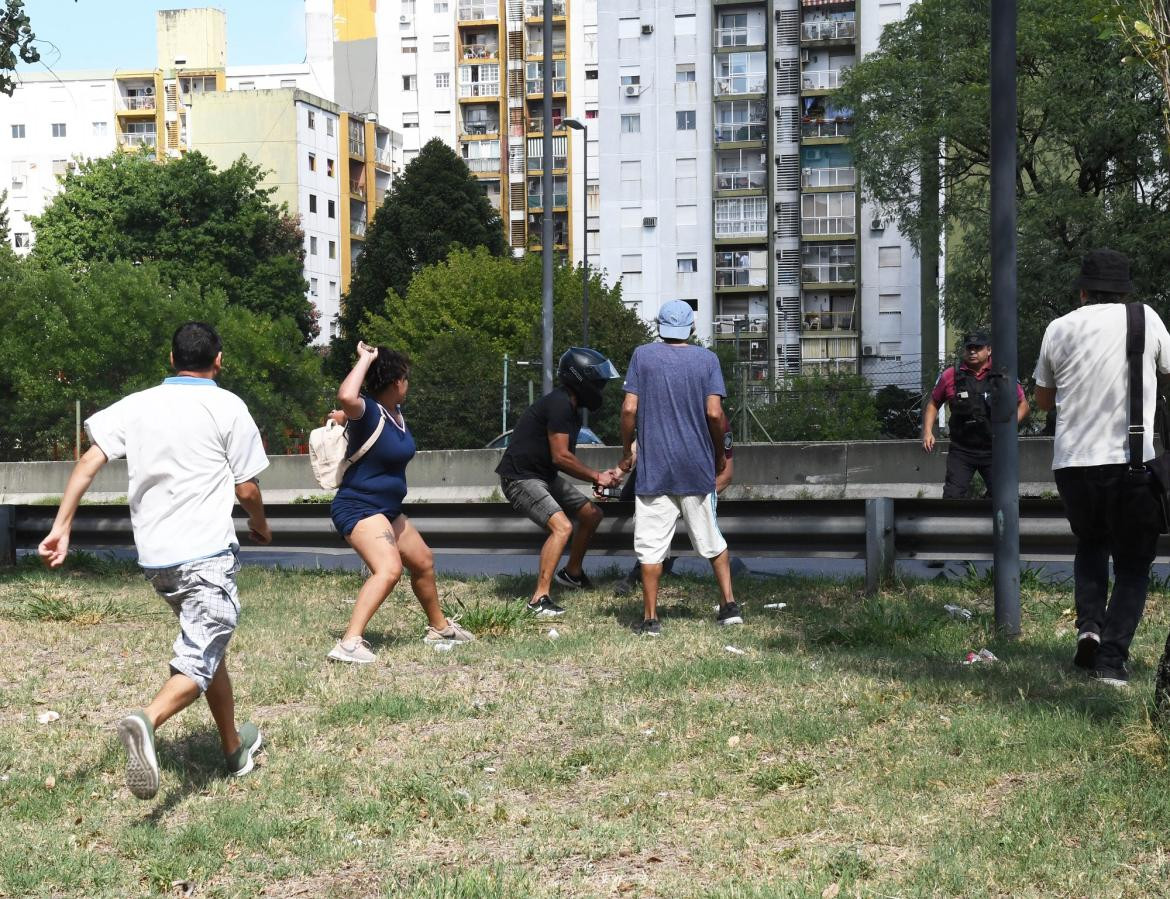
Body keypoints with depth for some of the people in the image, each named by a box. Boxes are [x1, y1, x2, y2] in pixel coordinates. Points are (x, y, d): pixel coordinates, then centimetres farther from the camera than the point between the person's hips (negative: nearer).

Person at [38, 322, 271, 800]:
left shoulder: (136, 405, 8)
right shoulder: (227, 407, -4)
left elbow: (89, 461, -3)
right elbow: (246, 488, -2)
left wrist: (61, 526, -5)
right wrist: (260, 526, 18)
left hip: (154, 555, 6)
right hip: (207, 554, -6)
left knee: (209, 647, 23)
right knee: (200, 661, -9)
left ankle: (236, 748, 34)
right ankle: (146, 722, -38)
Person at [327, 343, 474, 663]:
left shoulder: (396, 412, 7)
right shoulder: (368, 411, -19)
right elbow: (346, 397, -44)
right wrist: (365, 359, -33)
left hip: (388, 511, 10)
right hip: (359, 508, -10)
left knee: (423, 562, 24)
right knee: (389, 569, -30)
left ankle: (439, 627, 47)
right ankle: (349, 643, -36)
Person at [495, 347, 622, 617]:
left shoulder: (570, 407, 11)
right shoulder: (559, 404, -22)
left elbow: (564, 456, 16)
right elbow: (561, 457, -22)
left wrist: (597, 476, 4)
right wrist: (596, 476, -12)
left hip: (545, 476, 11)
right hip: (521, 477, -11)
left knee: (591, 514, 16)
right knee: (561, 527, -26)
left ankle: (572, 573, 34)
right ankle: (539, 598, -24)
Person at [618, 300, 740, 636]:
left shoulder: (643, 355, 0)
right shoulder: (707, 359, 2)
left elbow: (629, 409, -5)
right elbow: (714, 413, -7)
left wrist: (627, 452, 7)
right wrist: (720, 454, 7)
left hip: (653, 467, -1)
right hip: (698, 467, 2)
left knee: (651, 546, 2)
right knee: (711, 540, 16)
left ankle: (650, 619, 3)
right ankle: (729, 605, 13)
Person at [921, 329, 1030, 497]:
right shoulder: (951, 375, 0)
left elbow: (1022, 404, 12)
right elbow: (933, 403, 13)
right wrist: (928, 432, 1)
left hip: (993, 451, 0)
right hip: (961, 450, 0)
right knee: (952, 496, -7)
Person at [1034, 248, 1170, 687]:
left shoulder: (1059, 329, 4)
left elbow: (1043, 400, 16)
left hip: (1072, 464, 2)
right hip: (1133, 463, -2)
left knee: (1090, 546, 26)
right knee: (1133, 564, 9)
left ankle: (1089, 625, 6)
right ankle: (1112, 659, -4)